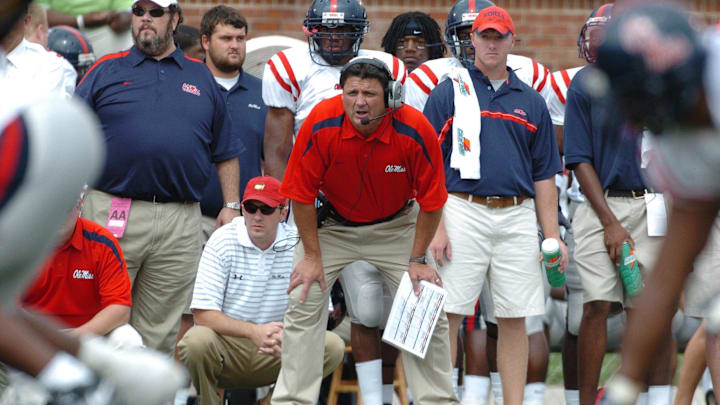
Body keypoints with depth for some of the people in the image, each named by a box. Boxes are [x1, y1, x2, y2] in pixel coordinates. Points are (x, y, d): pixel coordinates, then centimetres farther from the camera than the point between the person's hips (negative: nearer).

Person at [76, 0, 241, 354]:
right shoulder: (106, 72, 9)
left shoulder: (201, 77, 16)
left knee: (159, 330, 5)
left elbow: (225, 152, 19)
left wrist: (231, 206, 10)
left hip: (180, 222, 2)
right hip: (111, 214, -2)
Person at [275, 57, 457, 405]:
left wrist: (417, 260, -12)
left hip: (395, 226, 0)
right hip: (331, 224, 0)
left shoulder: (415, 131, -27)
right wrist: (312, 255, -13)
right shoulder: (321, 124, -27)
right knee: (302, 306, -7)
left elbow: (431, 200, -14)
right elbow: (302, 193, -15)